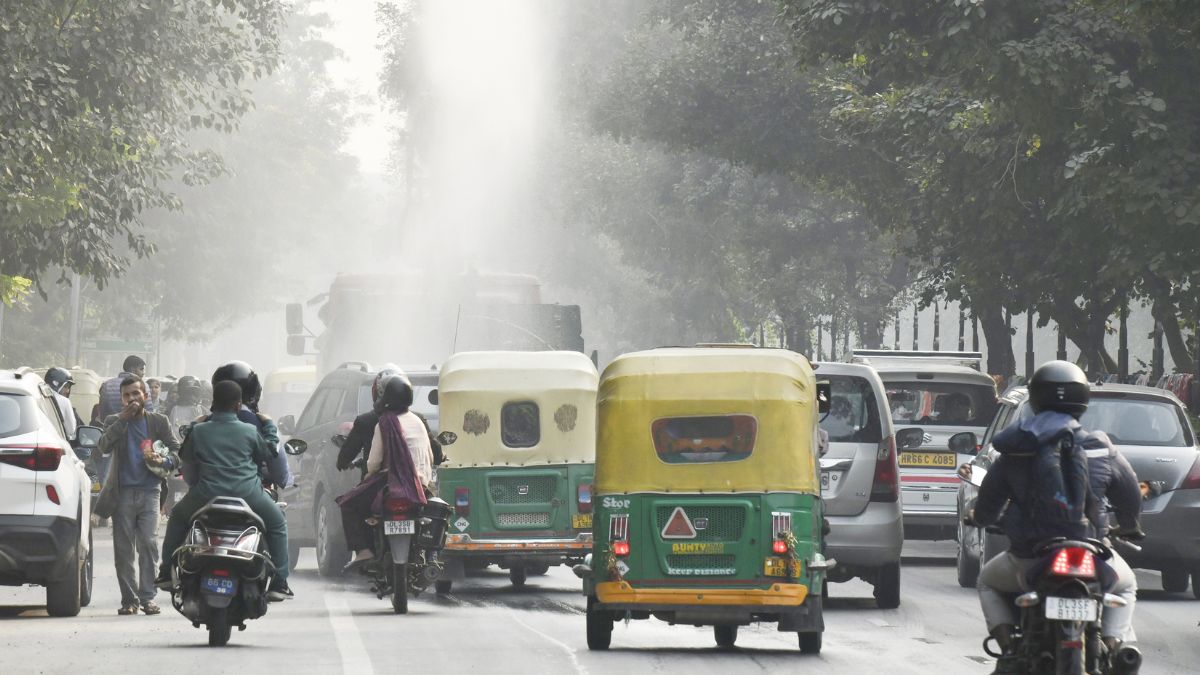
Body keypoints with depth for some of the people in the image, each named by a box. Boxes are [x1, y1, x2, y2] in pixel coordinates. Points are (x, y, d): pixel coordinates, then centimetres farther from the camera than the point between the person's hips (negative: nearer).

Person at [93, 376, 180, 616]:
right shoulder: (114, 422, 8)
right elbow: (104, 447, -10)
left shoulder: (158, 422, 10)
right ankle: (129, 599, 5)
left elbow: (177, 452, 9)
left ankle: (147, 597, -8)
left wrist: (163, 461, -13)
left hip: (148, 490, -1)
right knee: (123, 549, 0)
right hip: (122, 493, 1)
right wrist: (123, 420, -16)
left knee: (148, 544, -11)